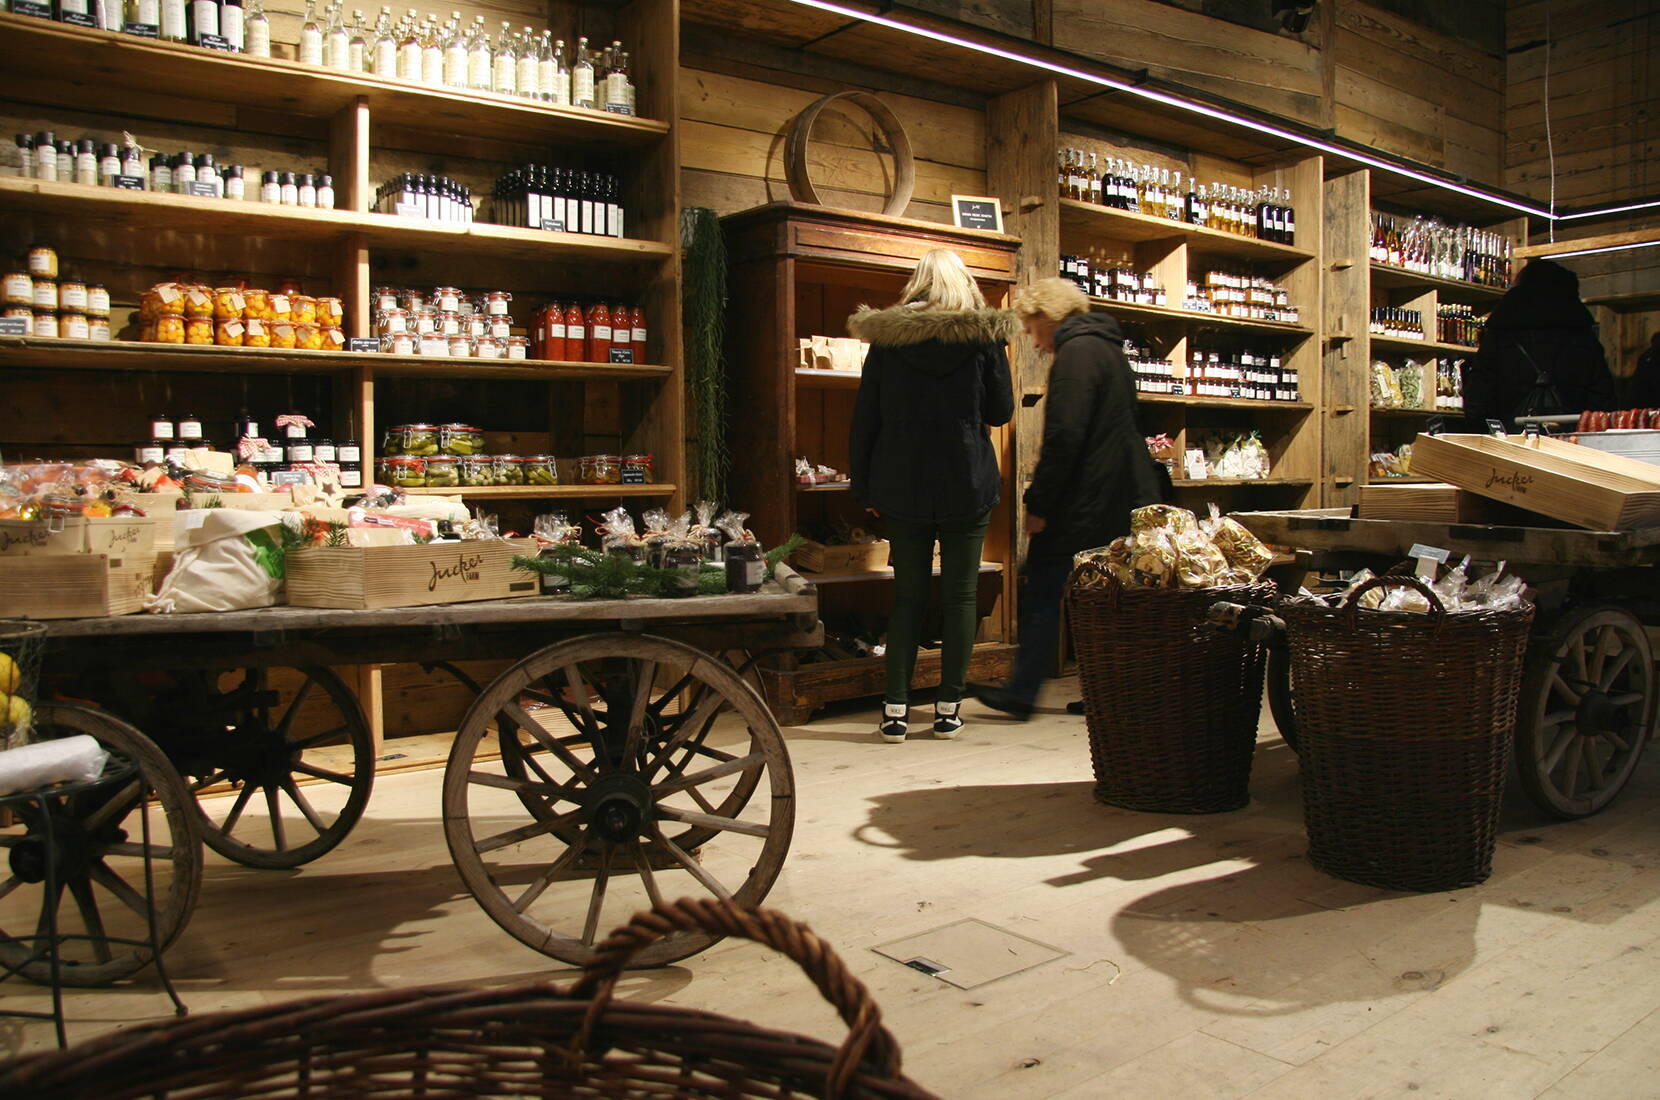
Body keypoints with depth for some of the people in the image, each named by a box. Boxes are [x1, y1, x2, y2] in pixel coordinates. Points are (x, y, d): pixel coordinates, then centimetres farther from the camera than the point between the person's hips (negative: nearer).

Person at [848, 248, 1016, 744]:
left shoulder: (887, 337, 1)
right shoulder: (985, 337, -3)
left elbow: (864, 418, 2)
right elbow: (1001, 411, 3)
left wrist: (865, 488, 8)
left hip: (903, 485, 1)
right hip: (967, 485, -1)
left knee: (908, 595, 8)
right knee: (960, 595, 7)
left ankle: (896, 708, 5)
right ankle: (948, 707, 9)